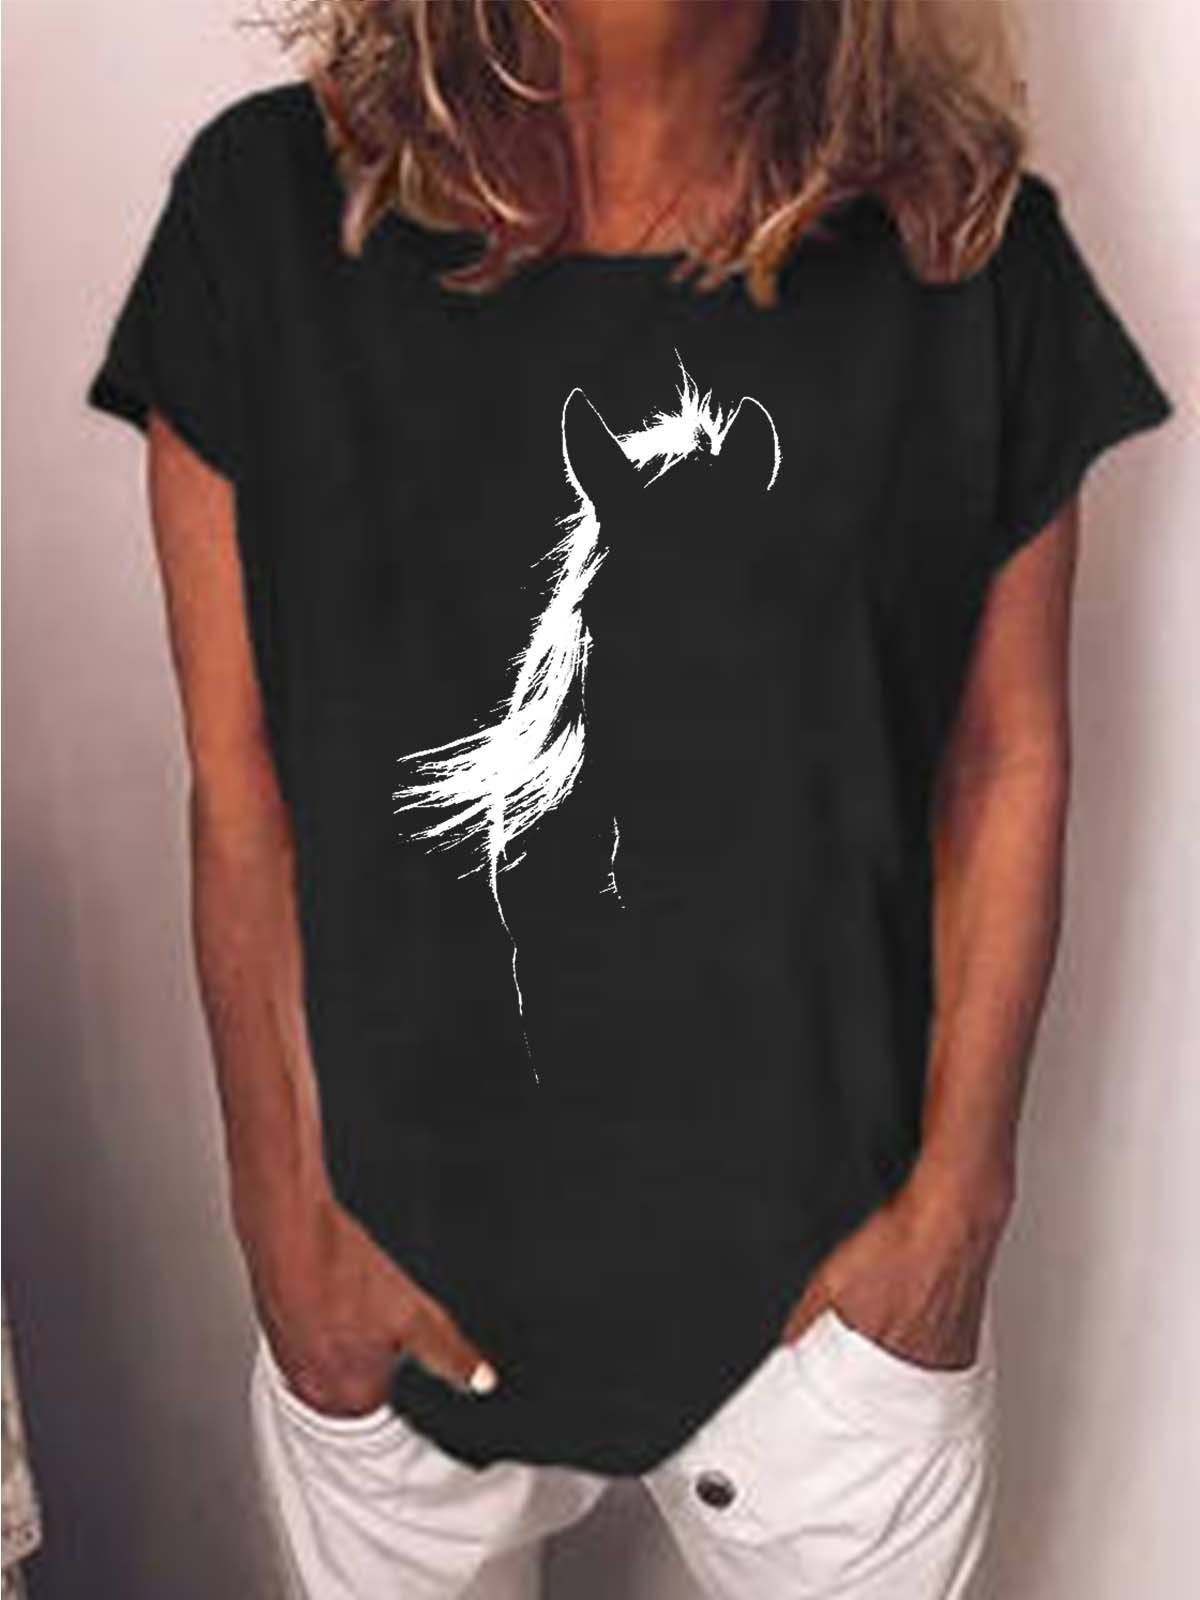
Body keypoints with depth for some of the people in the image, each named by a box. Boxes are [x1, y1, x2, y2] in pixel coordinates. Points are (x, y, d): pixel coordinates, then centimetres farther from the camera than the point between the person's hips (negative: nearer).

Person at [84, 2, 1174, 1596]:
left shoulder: (969, 249, -9)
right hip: (400, 1265, 1)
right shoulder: (269, 212, -10)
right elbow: (238, 779, -7)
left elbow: (1010, 765, -2)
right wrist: (286, 1211, -3)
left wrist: (958, 1195, -1)